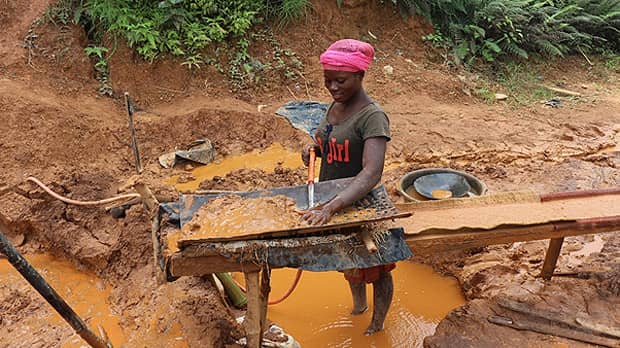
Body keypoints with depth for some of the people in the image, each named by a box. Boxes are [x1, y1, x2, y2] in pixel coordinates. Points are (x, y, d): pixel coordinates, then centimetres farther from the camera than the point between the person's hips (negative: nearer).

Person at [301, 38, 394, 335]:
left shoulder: (372, 116, -26)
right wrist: (314, 149, -7)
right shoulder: (334, 107, -1)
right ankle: (358, 305, 54)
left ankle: (376, 326, 38)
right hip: (330, 203, 8)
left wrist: (331, 208, -49)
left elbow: (372, 173, -37)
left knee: (376, 271, 15)